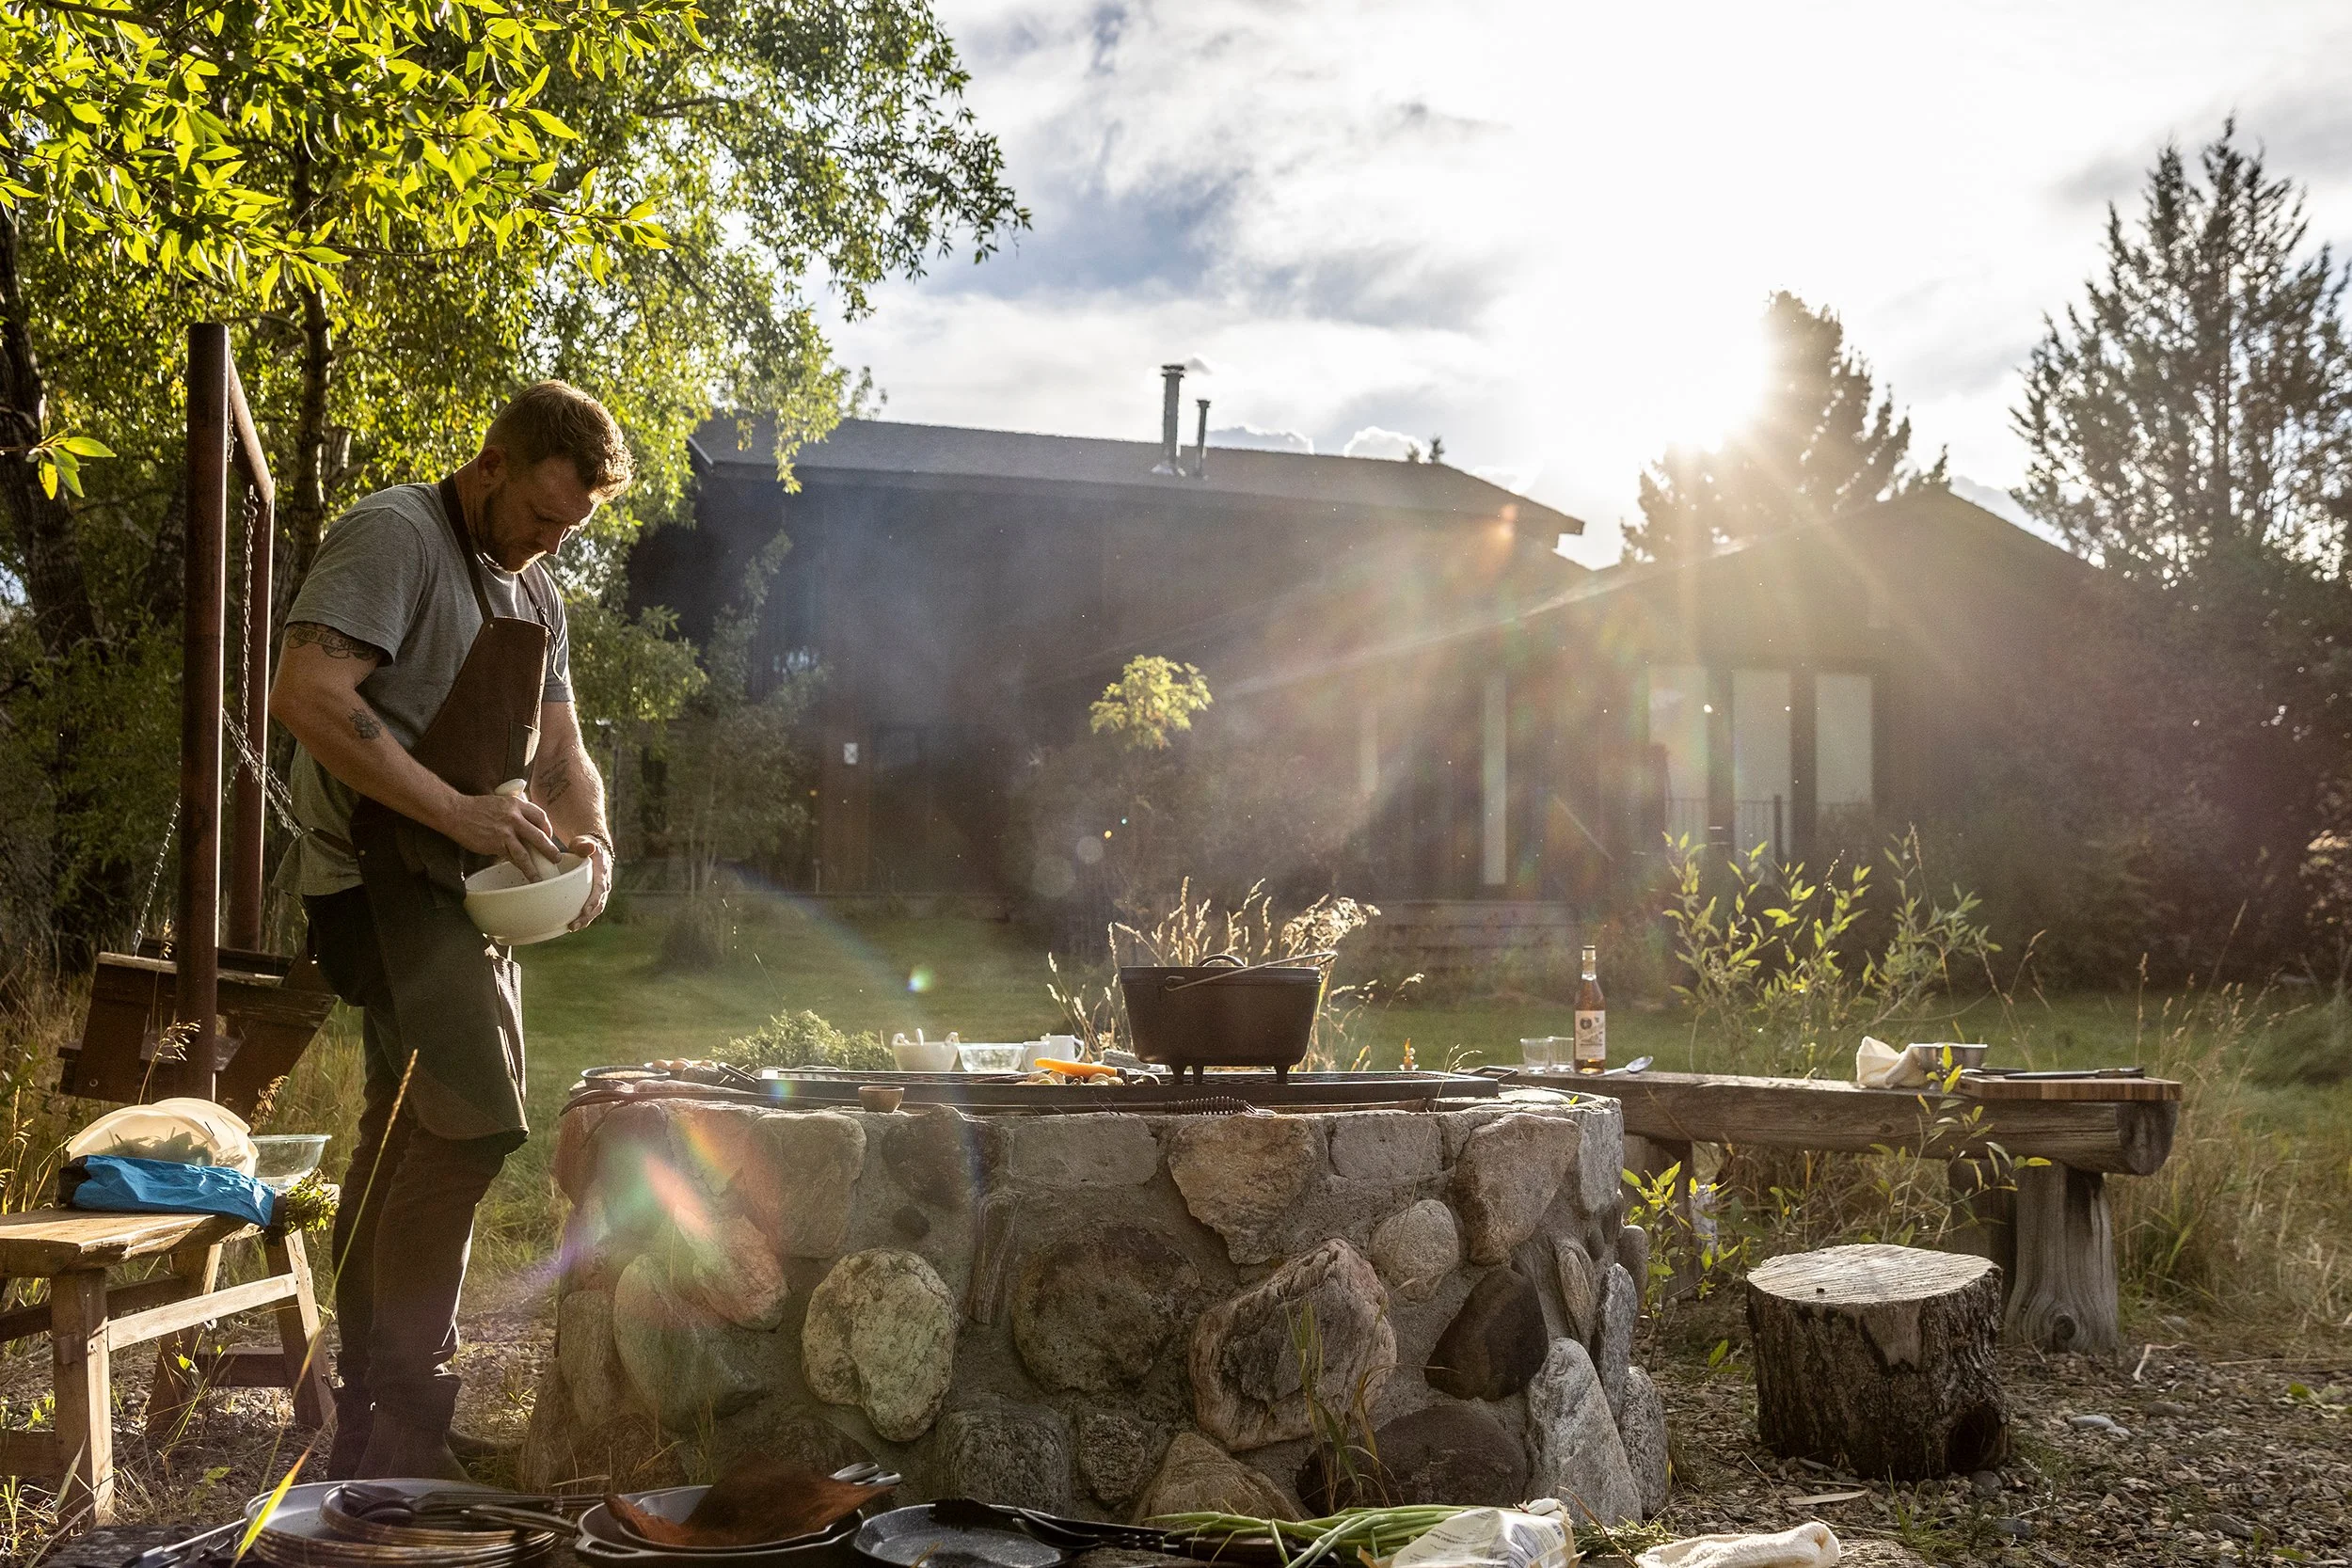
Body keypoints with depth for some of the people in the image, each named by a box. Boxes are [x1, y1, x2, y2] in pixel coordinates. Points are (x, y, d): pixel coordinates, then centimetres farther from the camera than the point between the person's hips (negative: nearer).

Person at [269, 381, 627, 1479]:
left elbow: (561, 753, 19)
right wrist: (460, 812, -27)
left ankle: (368, 1423, 23)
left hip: (462, 888, 10)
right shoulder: (394, 537, -11)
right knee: (473, 1119, -21)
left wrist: (587, 838, -3)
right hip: (381, 880, -10)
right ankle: (404, 1423, -13)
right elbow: (306, 696, -23)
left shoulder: (533, 594, 18)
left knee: (409, 1136, 13)